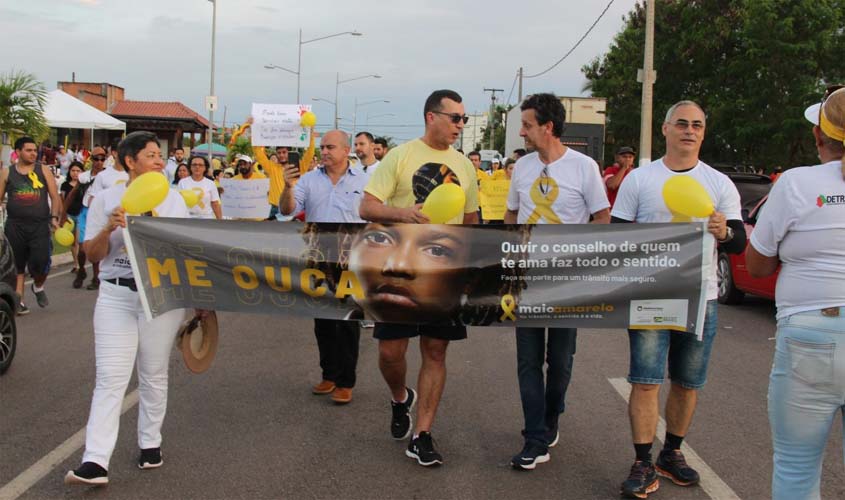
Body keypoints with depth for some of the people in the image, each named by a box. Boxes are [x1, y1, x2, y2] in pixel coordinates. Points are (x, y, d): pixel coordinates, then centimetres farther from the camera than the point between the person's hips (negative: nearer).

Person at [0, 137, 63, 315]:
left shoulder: (44, 170, 6)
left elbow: (55, 196, 5)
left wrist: (54, 217, -6)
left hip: (40, 225, -1)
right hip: (15, 225, 1)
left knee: (41, 262, -10)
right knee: (17, 265, 6)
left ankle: (38, 286, 21)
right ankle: (19, 300, 15)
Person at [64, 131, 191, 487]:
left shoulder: (173, 198, 8)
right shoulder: (106, 199, 5)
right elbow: (92, 255, 4)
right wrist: (109, 228, -13)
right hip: (116, 296, -1)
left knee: (154, 375, 8)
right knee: (110, 377, -7)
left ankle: (150, 444, 22)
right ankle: (95, 461, -11)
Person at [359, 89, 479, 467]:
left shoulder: (464, 165, 10)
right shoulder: (400, 156, -4)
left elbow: (471, 220, 19)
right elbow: (366, 208, -9)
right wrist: (403, 213, -27)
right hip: (401, 267, -3)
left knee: (435, 351, 3)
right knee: (390, 350, -1)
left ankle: (421, 436, 11)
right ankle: (401, 399, 32)